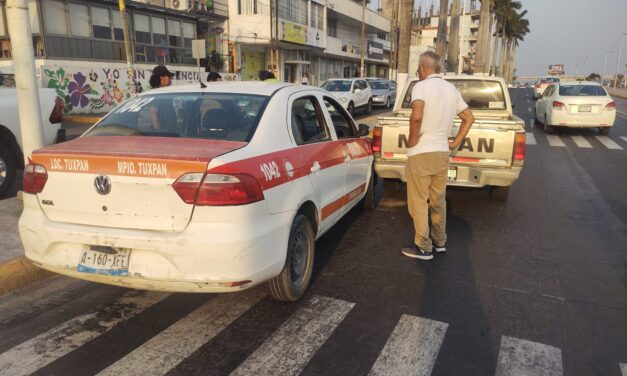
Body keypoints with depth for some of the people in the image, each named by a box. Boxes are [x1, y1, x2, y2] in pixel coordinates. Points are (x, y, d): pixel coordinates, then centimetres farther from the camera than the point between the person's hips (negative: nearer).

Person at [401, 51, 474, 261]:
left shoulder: (421, 86, -11)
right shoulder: (451, 89, 12)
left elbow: (416, 116, -28)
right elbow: (469, 118, 19)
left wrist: (412, 140, -14)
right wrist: (456, 143, 16)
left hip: (421, 154, -7)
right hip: (442, 153, 7)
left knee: (419, 202, 3)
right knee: (438, 201, 17)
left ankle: (423, 248, 9)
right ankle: (439, 242, 27)